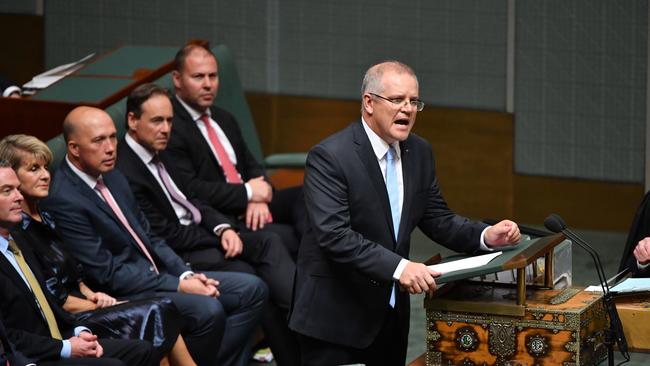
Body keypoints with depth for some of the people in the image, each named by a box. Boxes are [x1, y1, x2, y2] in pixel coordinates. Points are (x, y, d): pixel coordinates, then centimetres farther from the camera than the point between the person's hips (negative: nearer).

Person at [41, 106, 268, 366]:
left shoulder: (113, 178, 10)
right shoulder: (63, 202, -18)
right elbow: (108, 274, -19)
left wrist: (186, 275, -1)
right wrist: (179, 286, -17)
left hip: (155, 276, 9)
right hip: (121, 295, -9)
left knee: (252, 290, 0)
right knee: (207, 311, -31)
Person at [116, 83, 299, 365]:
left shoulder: (157, 154, 10)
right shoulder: (125, 172, -20)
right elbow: (166, 235, -18)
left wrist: (224, 228, -5)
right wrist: (220, 237, -10)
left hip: (196, 231, 9)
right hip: (177, 254, -9)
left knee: (269, 241, -11)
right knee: (253, 280, -23)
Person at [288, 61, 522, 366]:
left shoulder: (419, 152, 6)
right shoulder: (329, 157, -17)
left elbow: (437, 219, 12)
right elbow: (334, 235, -26)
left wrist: (485, 236, -8)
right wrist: (398, 267, -36)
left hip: (391, 312, 7)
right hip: (335, 315, -7)